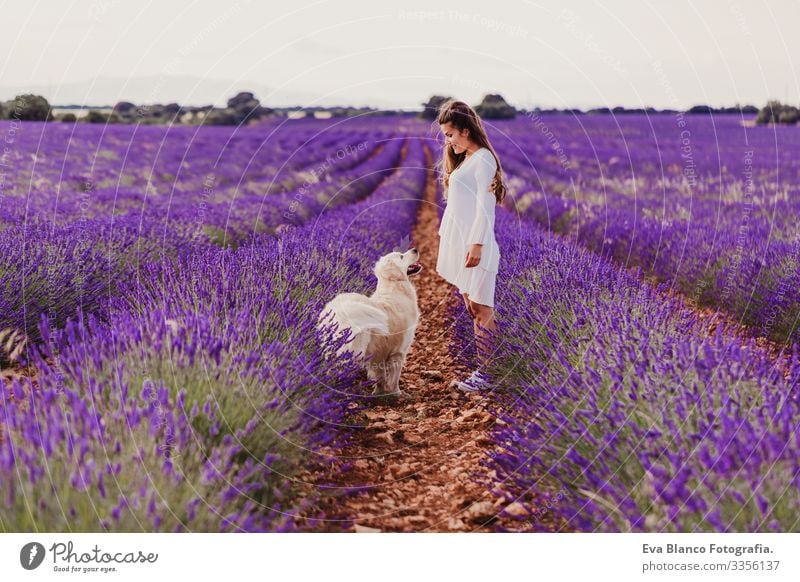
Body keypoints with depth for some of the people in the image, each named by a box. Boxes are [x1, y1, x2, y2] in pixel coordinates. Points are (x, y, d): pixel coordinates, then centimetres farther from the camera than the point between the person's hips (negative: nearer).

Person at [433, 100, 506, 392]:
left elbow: (485, 206, -16)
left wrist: (477, 244, -22)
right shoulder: (461, 160, 18)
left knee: (480, 307, -6)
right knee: (472, 306, 9)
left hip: (475, 243, -9)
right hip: (458, 242, 9)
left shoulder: (482, 158, -8)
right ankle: (493, 361, 14)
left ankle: (485, 373, -3)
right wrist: (443, 236, 19)